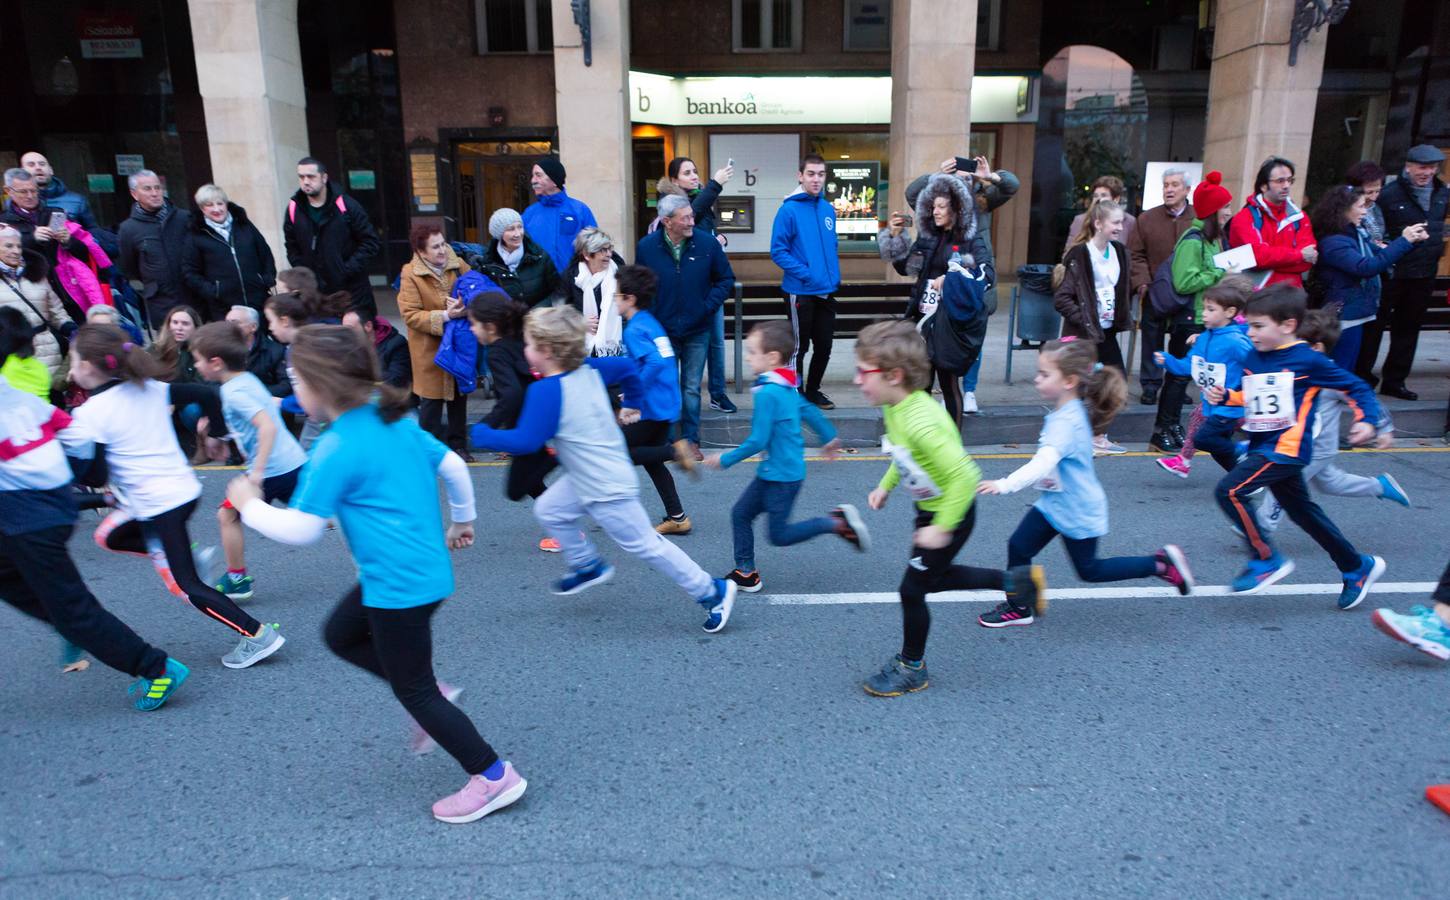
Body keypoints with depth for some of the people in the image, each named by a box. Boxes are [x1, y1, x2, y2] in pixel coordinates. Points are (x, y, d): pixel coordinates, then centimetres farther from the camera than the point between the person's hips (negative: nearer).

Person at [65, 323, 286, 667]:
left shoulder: (89, 414, -12)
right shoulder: (149, 389, 4)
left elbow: (92, 473, -14)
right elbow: (206, 394, 4)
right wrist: (217, 435, 15)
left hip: (157, 506, -8)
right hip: (185, 490, 8)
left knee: (186, 586, 3)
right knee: (109, 536, 27)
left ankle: (259, 635, -2)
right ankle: (191, 556, 14)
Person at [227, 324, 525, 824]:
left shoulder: (336, 449, -20)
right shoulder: (396, 422, 4)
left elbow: (301, 530, -17)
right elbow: (452, 466, 12)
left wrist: (250, 506, 0)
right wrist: (462, 520, 26)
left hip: (399, 585, -9)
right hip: (427, 569, 9)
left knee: (413, 691, 6)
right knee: (341, 633, 26)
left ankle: (494, 776, 14)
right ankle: (432, 695, 23)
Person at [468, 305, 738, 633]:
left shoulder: (546, 391, -24)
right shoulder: (589, 370, -1)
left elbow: (526, 441, -26)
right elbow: (625, 366, 14)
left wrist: (480, 435, -12)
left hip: (606, 490, -9)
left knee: (644, 544, 2)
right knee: (549, 510, 19)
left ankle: (712, 591, 11)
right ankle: (589, 566, 34)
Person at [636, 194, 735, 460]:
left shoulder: (707, 244, -7)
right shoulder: (646, 247, -7)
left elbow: (726, 279, 4)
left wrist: (708, 306, -7)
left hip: (697, 331, 1)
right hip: (661, 331, 0)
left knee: (692, 388, 10)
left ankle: (691, 438, 22)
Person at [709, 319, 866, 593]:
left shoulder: (767, 394, -23)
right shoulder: (787, 386, 5)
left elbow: (758, 441, -24)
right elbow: (808, 411, 18)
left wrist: (726, 459, -13)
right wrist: (829, 438, 32)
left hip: (783, 476, -9)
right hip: (771, 472, 9)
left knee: (779, 535, 3)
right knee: (741, 513, 12)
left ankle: (837, 522, 5)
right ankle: (745, 573, 21)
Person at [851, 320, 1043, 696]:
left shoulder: (920, 422, -35)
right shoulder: (895, 407, -6)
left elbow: (965, 476, -37)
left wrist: (942, 528, -31)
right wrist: (885, 486, 7)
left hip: (950, 515, -9)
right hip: (930, 509, 10)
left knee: (912, 589, 2)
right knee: (932, 578, 25)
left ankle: (911, 668, 25)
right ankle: (1015, 582, 38)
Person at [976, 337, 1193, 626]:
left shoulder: (1066, 421, -30)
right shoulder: (1064, 412, -1)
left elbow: (1044, 462, -45)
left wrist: (1004, 485, -54)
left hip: (1078, 510, -8)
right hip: (1054, 503, 8)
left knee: (1089, 570, 10)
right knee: (1018, 546, 4)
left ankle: (1161, 563, 21)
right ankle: (1018, 608, 18)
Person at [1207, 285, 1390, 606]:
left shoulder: (1308, 360, -11)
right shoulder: (1253, 358, 7)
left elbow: (1356, 387, -2)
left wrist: (1370, 421, -13)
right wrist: (1225, 396, 2)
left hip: (1287, 448, -8)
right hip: (1263, 448, 8)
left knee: (1229, 491, -21)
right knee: (1303, 511, 19)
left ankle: (1266, 559, -6)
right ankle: (1357, 567, 38)